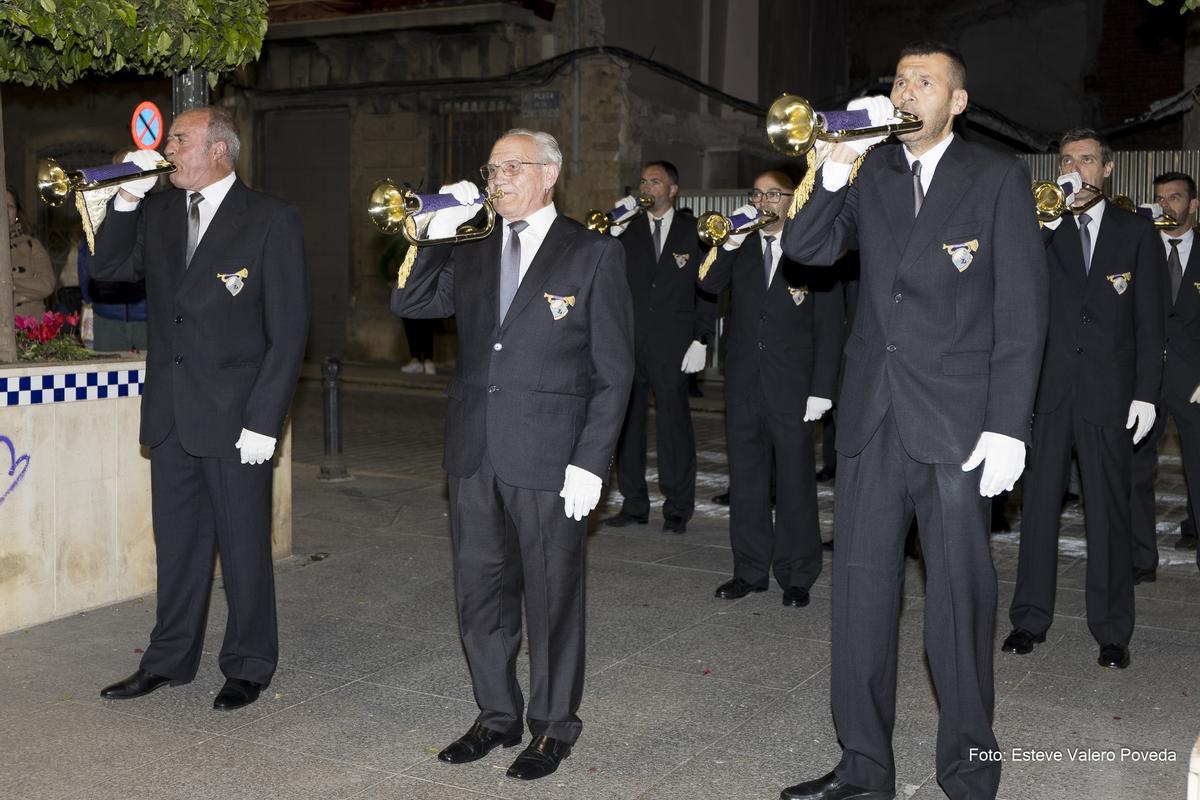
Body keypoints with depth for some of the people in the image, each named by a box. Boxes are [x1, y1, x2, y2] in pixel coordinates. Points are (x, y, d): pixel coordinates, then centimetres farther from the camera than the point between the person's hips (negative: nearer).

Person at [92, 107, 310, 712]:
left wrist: (263, 421, -14)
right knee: (177, 542, 15)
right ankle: (170, 658, 29)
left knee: (243, 546, 6)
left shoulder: (271, 220, -8)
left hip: (234, 415, -5)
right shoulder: (159, 213, 10)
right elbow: (107, 269, 8)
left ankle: (248, 666, 21)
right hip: (170, 413, 5)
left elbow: (288, 329, -10)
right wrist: (126, 199, -4)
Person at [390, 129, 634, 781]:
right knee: (480, 593, 13)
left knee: (552, 597, 6)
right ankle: (497, 716, 30)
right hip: (474, 455, 5)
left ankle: (554, 727, 22)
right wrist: (434, 236, -3)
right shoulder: (472, 250, 13)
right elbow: (407, 305, 10)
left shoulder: (594, 253, -2)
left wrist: (590, 460, -11)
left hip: (549, 457, -5)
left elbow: (614, 370, -5)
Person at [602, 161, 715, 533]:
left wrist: (701, 340, -4)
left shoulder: (693, 231, 5)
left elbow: (707, 288, 3)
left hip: (672, 345, -3)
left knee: (674, 423, -2)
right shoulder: (628, 230, 11)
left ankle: (677, 509, 8)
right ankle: (634, 505, 16)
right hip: (629, 342, 3)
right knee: (627, 422, 6)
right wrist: (615, 230, -10)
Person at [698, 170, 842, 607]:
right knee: (746, 480, 9)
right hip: (743, 384, 4)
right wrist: (732, 240, -16)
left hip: (792, 386, -3)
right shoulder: (740, 247, 10)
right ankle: (751, 570, 20)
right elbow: (709, 284, -6)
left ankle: (796, 575, 14)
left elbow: (829, 327, -3)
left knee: (796, 482, 3)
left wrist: (821, 390, -9)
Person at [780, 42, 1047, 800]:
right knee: (861, 588, 8)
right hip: (873, 416, 4)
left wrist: (1008, 425, -12)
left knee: (960, 597, 4)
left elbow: (1022, 307, -5)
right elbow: (806, 249, 1)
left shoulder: (999, 177, 0)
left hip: (958, 421, -4)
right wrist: (836, 167, -12)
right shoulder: (869, 175, 11)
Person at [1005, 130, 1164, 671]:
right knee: (1038, 505, 5)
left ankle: (1112, 631, 13)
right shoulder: (1043, 230, 9)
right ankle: (1030, 620, 16)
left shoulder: (1137, 234, 7)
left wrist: (1146, 393, -4)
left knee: (1108, 513, 4)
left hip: (1108, 393, -1)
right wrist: (1045, 227, -14)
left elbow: (1150, 321, 4)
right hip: (1047, 388, 1)